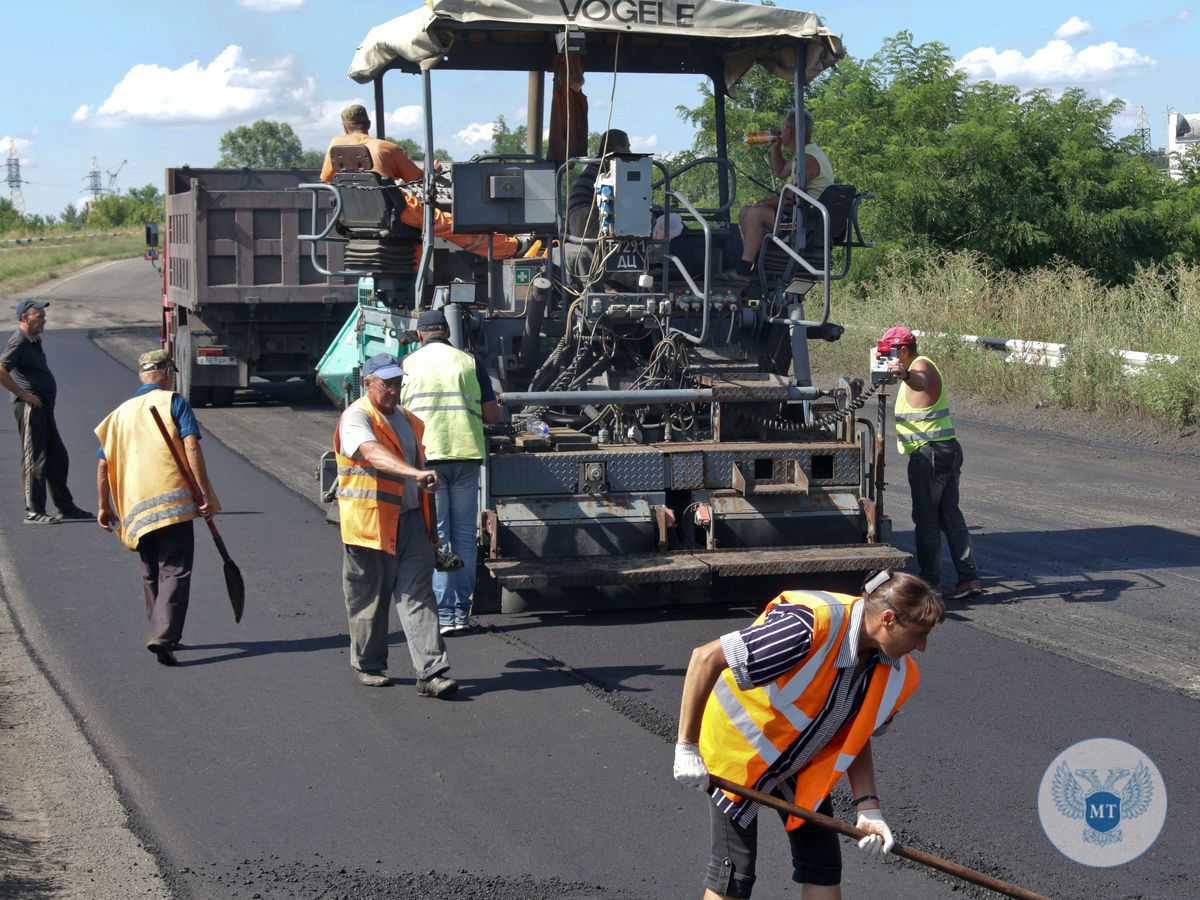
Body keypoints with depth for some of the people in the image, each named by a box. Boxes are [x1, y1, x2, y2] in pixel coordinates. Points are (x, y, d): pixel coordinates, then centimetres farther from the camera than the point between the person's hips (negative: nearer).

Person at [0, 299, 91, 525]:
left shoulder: (34, 341, 17)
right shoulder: (18, 341, -13)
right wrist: (23, 395, -19)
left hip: (44, 406, 10)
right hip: (30, 407, -10)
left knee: (58, 457, 14)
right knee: (34, 460, -5)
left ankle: (66, 507, 22)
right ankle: (34, 512, 0)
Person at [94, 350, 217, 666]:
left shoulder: (121, 412, 16)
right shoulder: (174, 402, 1)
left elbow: (103, 463, 14)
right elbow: (191, 448, -11)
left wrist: (104, 507, 21)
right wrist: (205, 494, -12)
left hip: (136, 509, 5)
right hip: (173, 502, -5)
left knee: (152, 574, 20)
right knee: (175, 572, -5)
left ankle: (160, 635, 27)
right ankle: (162, 636, -20)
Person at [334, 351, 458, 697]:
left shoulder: (408, 420, 17)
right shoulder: (356, 418, -8)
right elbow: (374, 454, -30)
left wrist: (431, 526, 24)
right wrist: (415, 473, -46)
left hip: (411, 520, 5)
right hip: (370, 523, -5)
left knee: (418, 596, -4)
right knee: (369, 599, 6)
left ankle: (431, 672, -9)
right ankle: (369, 666, 23)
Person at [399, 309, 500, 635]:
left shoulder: (408, 364, 3)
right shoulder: (469, 362, 7)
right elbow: (493, 415, 5)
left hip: (426, 456, -1)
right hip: (466, 454, 2)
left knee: (435, 536, 1)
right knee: (465, 535, 9)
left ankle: (443, 614, -3)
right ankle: (462, 613, 12)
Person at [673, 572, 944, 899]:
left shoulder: (895, 673, -13)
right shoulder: (810, 627, -37)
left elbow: (856, 739, 2)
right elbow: (706, 657, -33)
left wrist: (868, 807, -11)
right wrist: (687, 746, -29)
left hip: (801, 763, 7)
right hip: (736, 748, -7)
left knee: (823, 868, 5)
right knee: (735, 872, -6)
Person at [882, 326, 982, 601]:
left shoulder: (921, 365, -13)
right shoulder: (920, 366, 20)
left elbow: (920, 382, -41)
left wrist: (904, 374, -60)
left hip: (929, 452, -10)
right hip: (948, 450, 10)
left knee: (926, 518, -5)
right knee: (951, 516, 8)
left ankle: (930, 580, -2)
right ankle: (969, 578, 5)